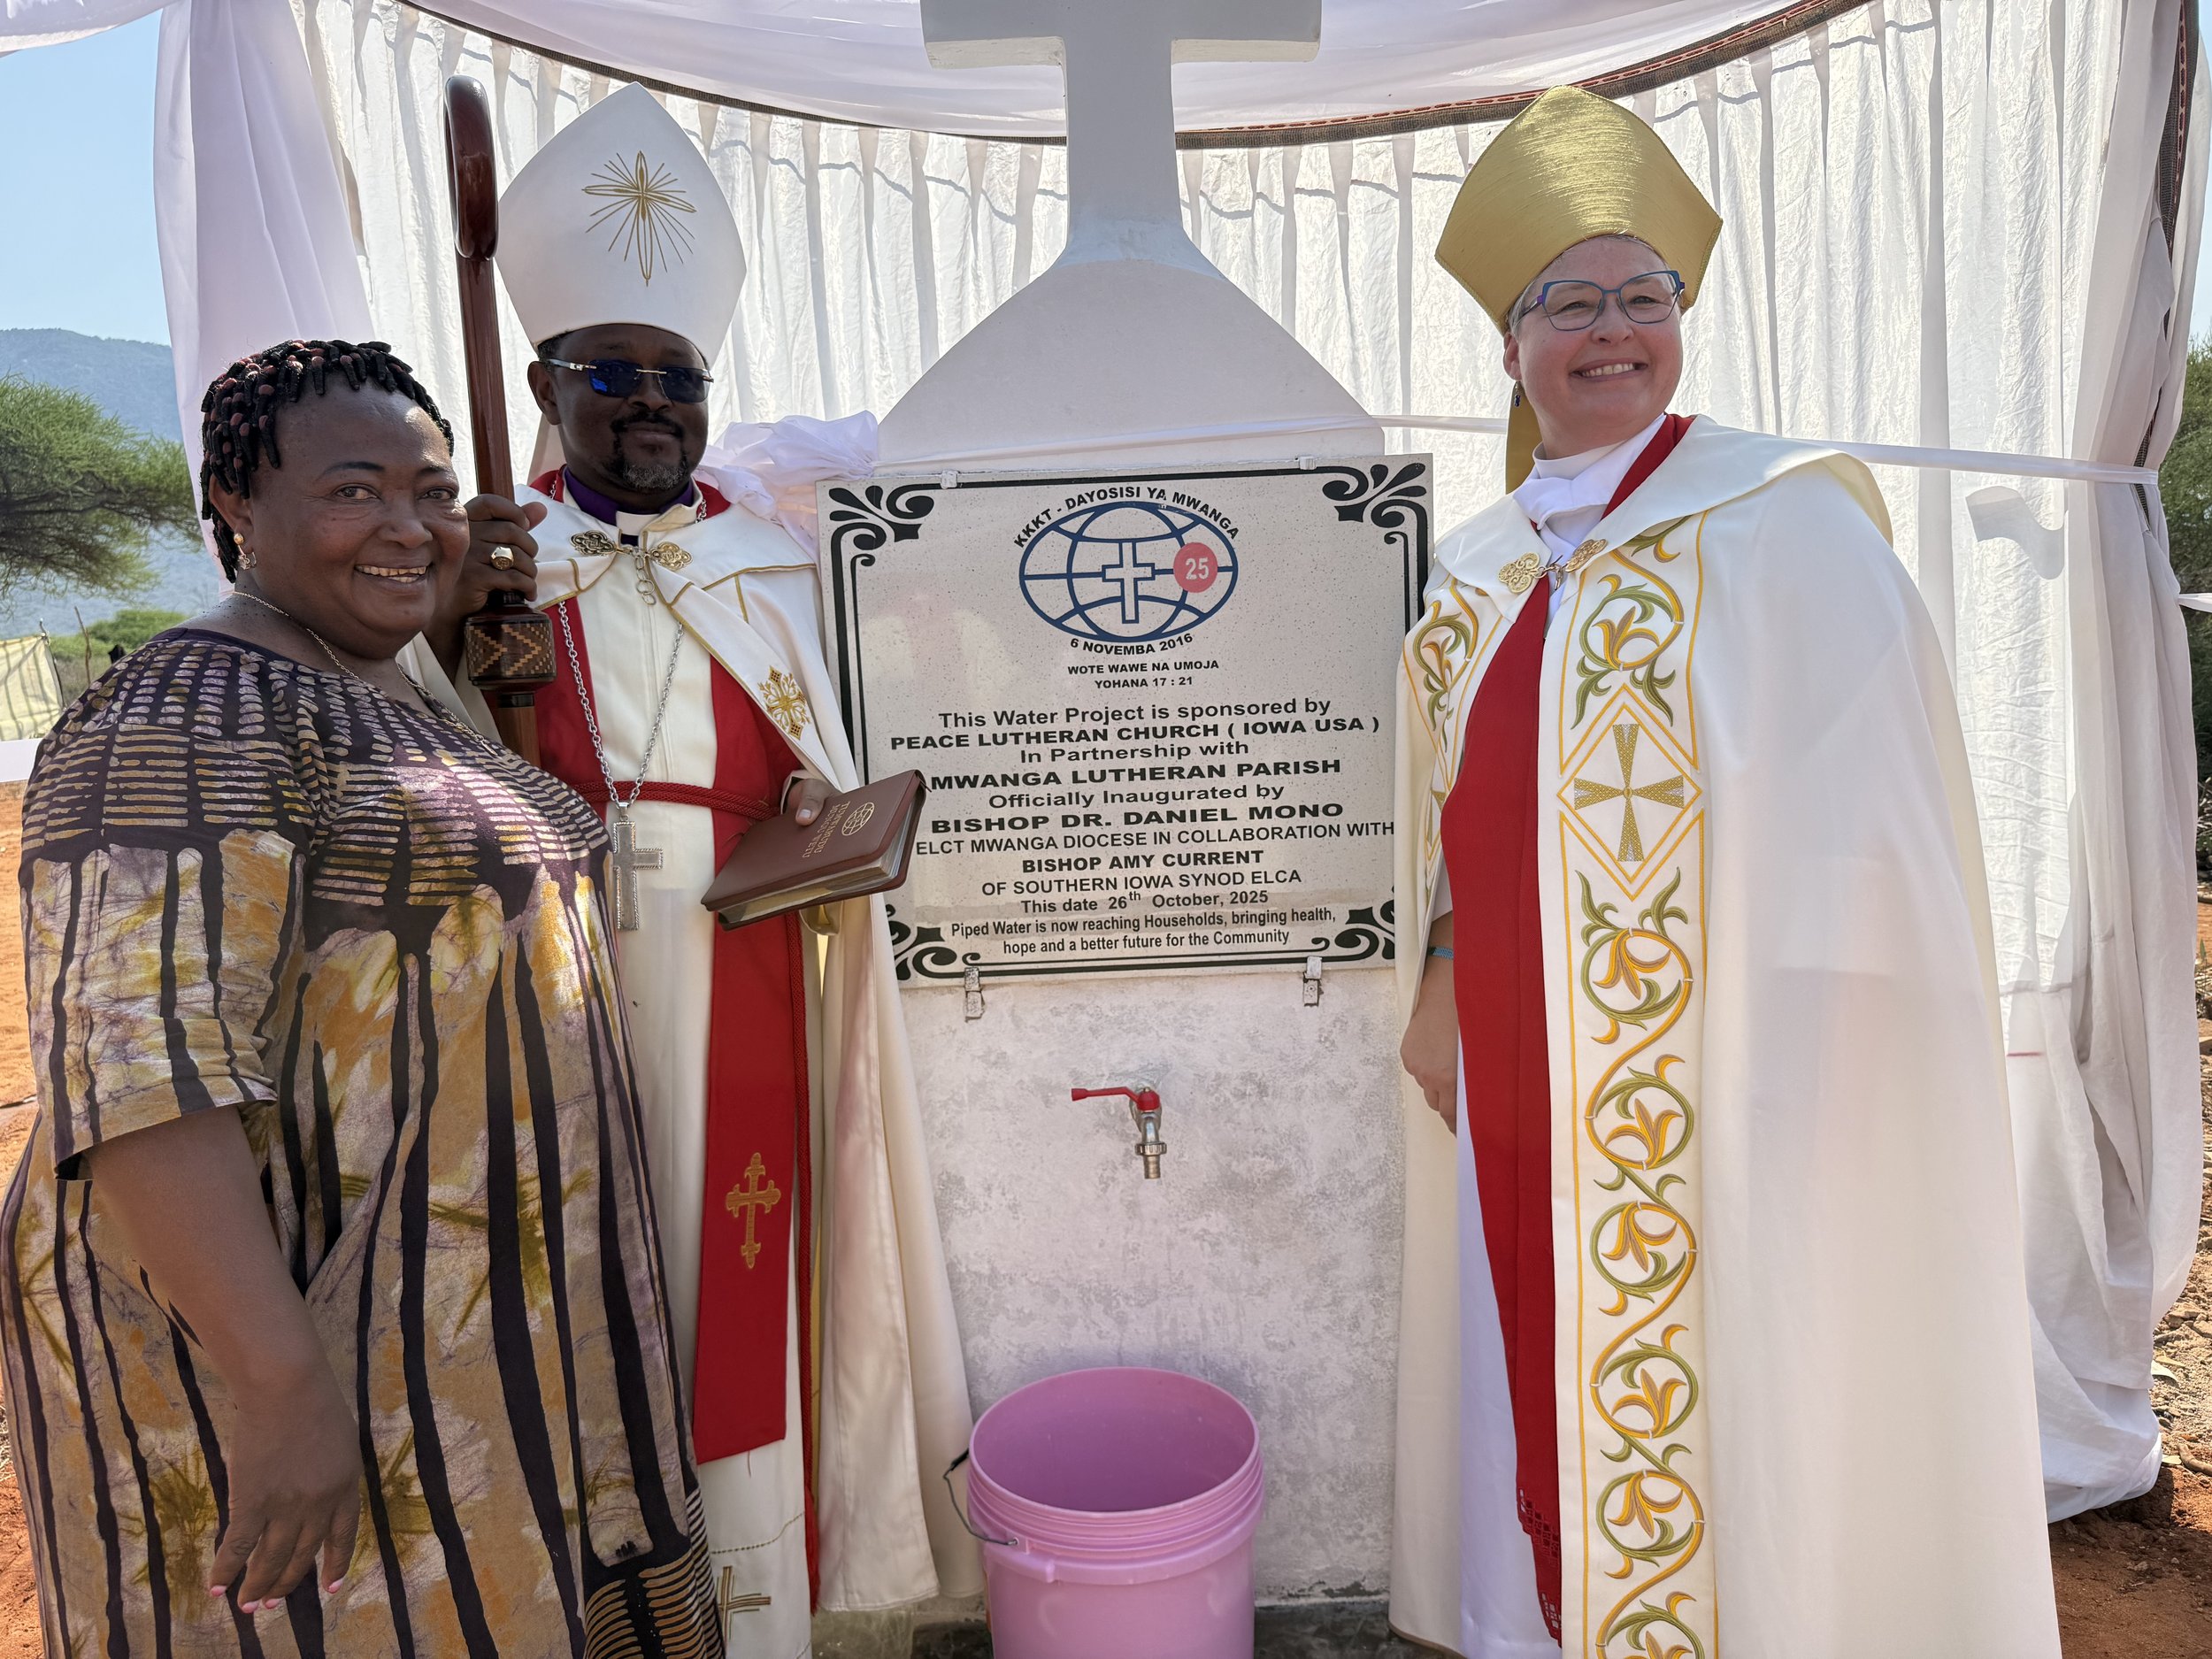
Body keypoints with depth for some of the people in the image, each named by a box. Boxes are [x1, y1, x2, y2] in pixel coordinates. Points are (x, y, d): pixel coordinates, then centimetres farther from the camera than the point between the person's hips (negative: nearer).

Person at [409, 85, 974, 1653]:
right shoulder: (483, 559, 4)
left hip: (734, 994, 1)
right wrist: (448, 624, -21)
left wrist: (819, 818, -9)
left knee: (736, 1275, 7)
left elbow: (821, 776, 12)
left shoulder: (765, 564, 9)